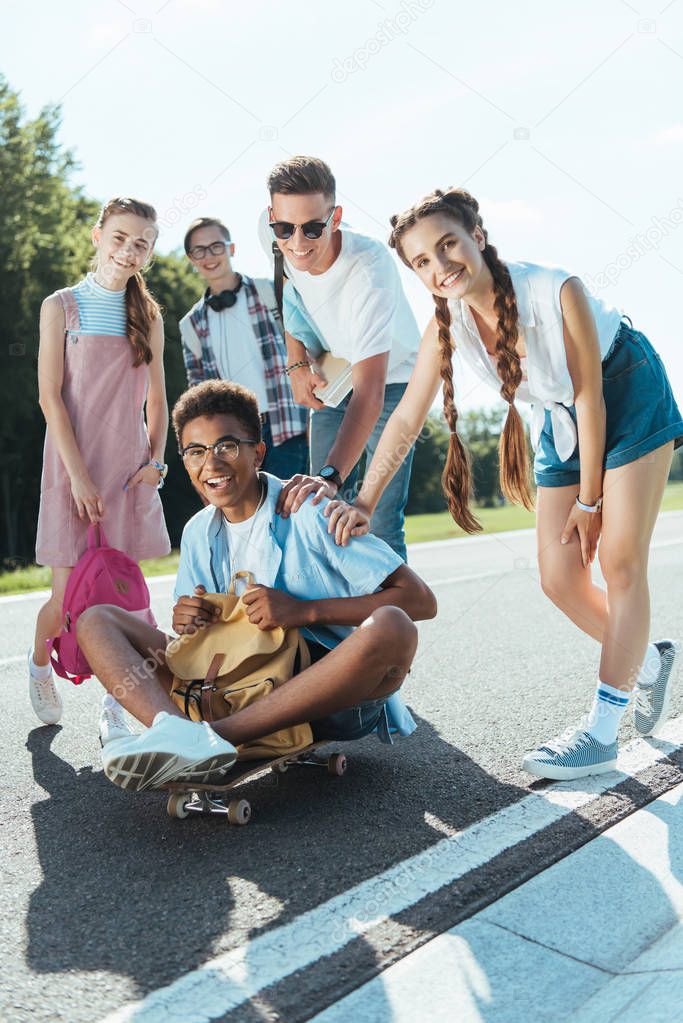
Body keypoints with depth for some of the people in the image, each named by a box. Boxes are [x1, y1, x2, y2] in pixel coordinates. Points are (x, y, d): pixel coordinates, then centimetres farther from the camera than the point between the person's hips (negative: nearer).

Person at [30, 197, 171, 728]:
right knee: (69, 596, -2)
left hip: (131, 471, 3)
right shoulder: (62, 306, 0)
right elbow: (50, 397, -6)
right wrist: (79, 475, -13)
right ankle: (39, 664, 29)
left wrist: (156, 461, -1)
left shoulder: (148, 316, 11)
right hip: (74, 469, -3)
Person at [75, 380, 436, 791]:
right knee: (96, 621, -3)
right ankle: (178, 730, -35)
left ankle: (213, 735, -35)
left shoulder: (309, 514, -8)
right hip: (241, 688, 5)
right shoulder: (197, 533, 8)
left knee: (390, 626, -36)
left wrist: (304, 611, -21)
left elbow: (421, 600, -14)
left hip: (330, 696, -4)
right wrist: (187, 625, -7)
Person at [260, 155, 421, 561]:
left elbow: (370, 391, -44)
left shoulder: (370, 266, -37)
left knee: (381, 523, -14)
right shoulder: (274, 237, -20)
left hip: (391, 379, -5)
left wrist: (330, 475, -56)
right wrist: (298, 364, -3)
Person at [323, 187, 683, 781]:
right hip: (560, 417, 5)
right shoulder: (447, 325, -18)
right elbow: (406, 420, -13)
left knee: (621, 563, -11)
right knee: (561, 580, 0)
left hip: (628, 393, -5)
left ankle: (601, 731, -5)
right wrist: (363, 503, -18)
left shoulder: (557, 292, -31)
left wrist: (590, 498, -15)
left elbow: (590, 397, -22)